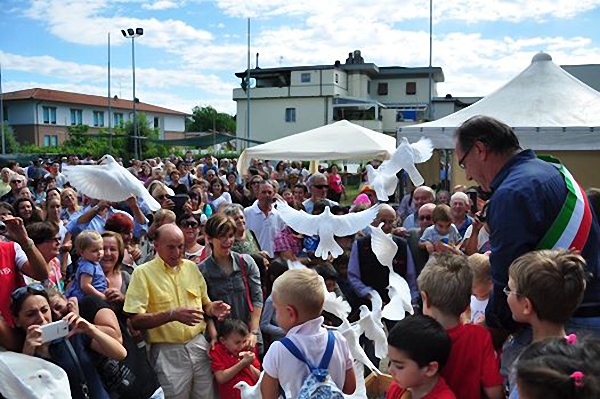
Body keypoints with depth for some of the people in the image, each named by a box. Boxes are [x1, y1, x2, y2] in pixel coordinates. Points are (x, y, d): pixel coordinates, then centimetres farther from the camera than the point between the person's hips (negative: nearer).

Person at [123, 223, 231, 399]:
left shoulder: (191, 267, 9)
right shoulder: (143, 273, -7)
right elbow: (136, 321, -14)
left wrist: (212, 308, -4)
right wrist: (172, 315, -25)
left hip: (199, 345, 4)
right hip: (168, 353, -4)